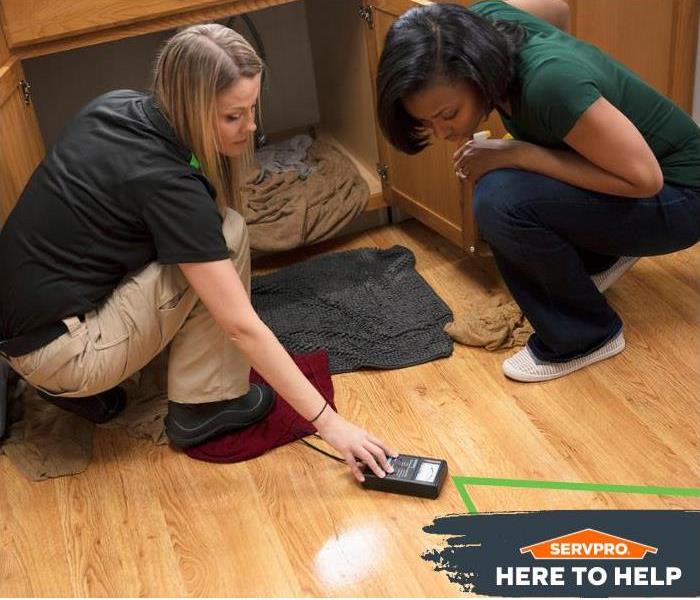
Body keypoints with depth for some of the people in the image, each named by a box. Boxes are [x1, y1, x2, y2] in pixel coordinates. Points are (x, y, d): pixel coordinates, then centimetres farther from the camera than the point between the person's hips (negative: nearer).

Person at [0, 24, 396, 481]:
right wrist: (328, 421, -19)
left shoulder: (117, 106, -1)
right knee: (227, 235, -12)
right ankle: (205, 405, 1)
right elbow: (242, 327, -23)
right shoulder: (165, 183, -23)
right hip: (59, 354, -8)